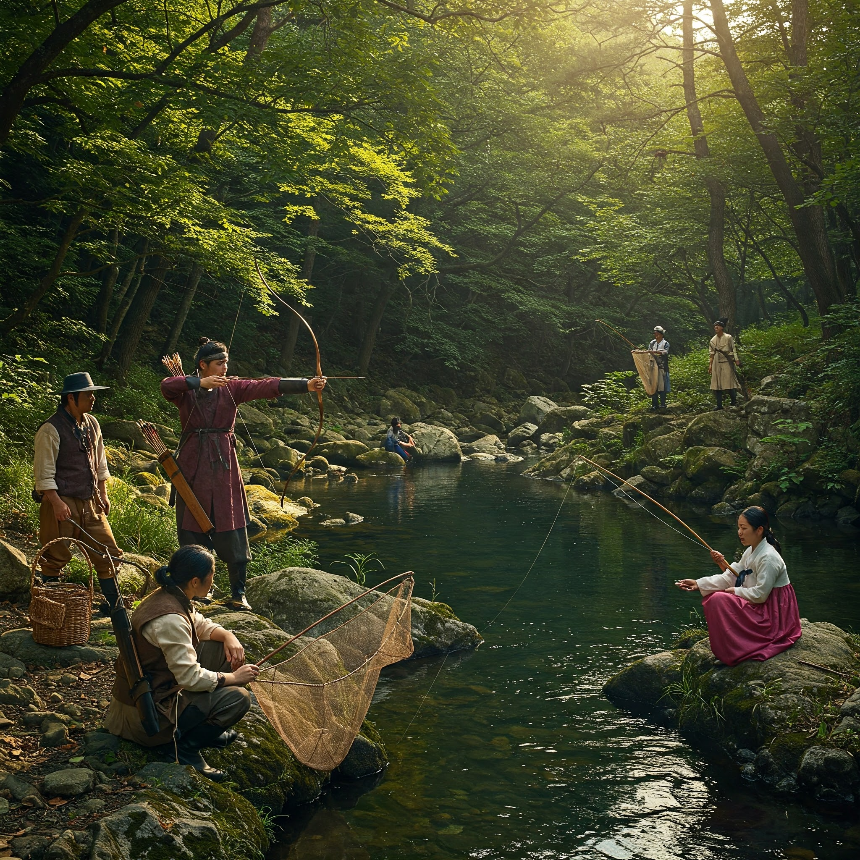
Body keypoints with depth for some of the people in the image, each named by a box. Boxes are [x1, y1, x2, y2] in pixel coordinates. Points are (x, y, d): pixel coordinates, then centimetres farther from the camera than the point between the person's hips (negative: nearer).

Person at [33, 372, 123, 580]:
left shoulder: (92, 424, 10)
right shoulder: (51, 429, -13)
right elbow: (43, 473, -15)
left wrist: (103, 494, 15)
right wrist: (56, 503, -20)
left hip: (90, 502, 7)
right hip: (62, 503, -7)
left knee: (109, 553, 8)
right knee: (56, 557, 1)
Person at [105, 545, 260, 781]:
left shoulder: (167, 596, 0)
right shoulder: (169, 618, -28)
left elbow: (201, 625, 17)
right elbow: (191, 677, -26)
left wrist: (227, 636, -3)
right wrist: (233, 677, -13)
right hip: (146, 713, -10)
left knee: (223, 649, 9)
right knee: (238, 698, -17)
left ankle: (208, 725, 19)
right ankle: (181, 744, -4)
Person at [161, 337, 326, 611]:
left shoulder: (232, 388, 3)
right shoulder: (185, 389, 1)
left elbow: (267, 387, -10)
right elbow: (165, 386, -21)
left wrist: (307, 385, -21)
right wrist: (200, 382, -28)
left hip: (223, 464, 0)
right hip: (193, 463, 0)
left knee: (233, 530, -2)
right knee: (192, 526, 5)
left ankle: (238, 594, 5)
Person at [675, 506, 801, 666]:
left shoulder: (769, 558, -24)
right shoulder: (751, 552, 7)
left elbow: (760, 594, -25)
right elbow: (730, 578, 6)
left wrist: (736, 591, -10)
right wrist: (699, 584, -4)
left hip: (773, 615, -10)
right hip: (760, 607, 10)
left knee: (719, 600, -20)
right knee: (714, 596, 9)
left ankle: (729, 655, -7)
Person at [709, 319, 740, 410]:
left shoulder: (728, 338, 0)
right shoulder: (713, 340, 12)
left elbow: (734, 349, -2)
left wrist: (736, 360, -11)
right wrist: (710, 365, 12)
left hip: (727, 362, -5)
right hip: (716, 363, 5)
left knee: (729, 381, -8)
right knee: (716, 384, 1)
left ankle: (734, 402, 2)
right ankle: (719, 405, 5)